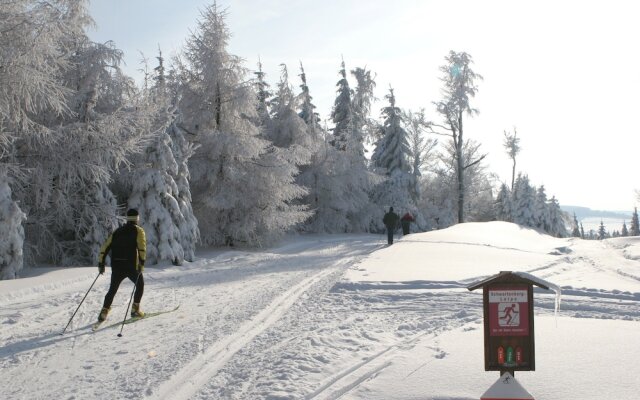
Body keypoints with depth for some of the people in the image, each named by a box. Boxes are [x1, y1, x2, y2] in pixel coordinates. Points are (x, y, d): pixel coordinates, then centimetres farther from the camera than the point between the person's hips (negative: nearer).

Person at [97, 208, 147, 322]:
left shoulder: (118, 231, 17)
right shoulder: (138, 230, 3)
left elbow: (105, 247, 12)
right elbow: (142, 247, -15)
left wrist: (101, 263, 14)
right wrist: (142, 263, -18)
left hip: (116, 266, 4)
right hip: (131, 265, -4)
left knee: (112, 290, 17)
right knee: (140, 285, 19)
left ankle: (104, 311, 4)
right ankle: (135, 309, 11)